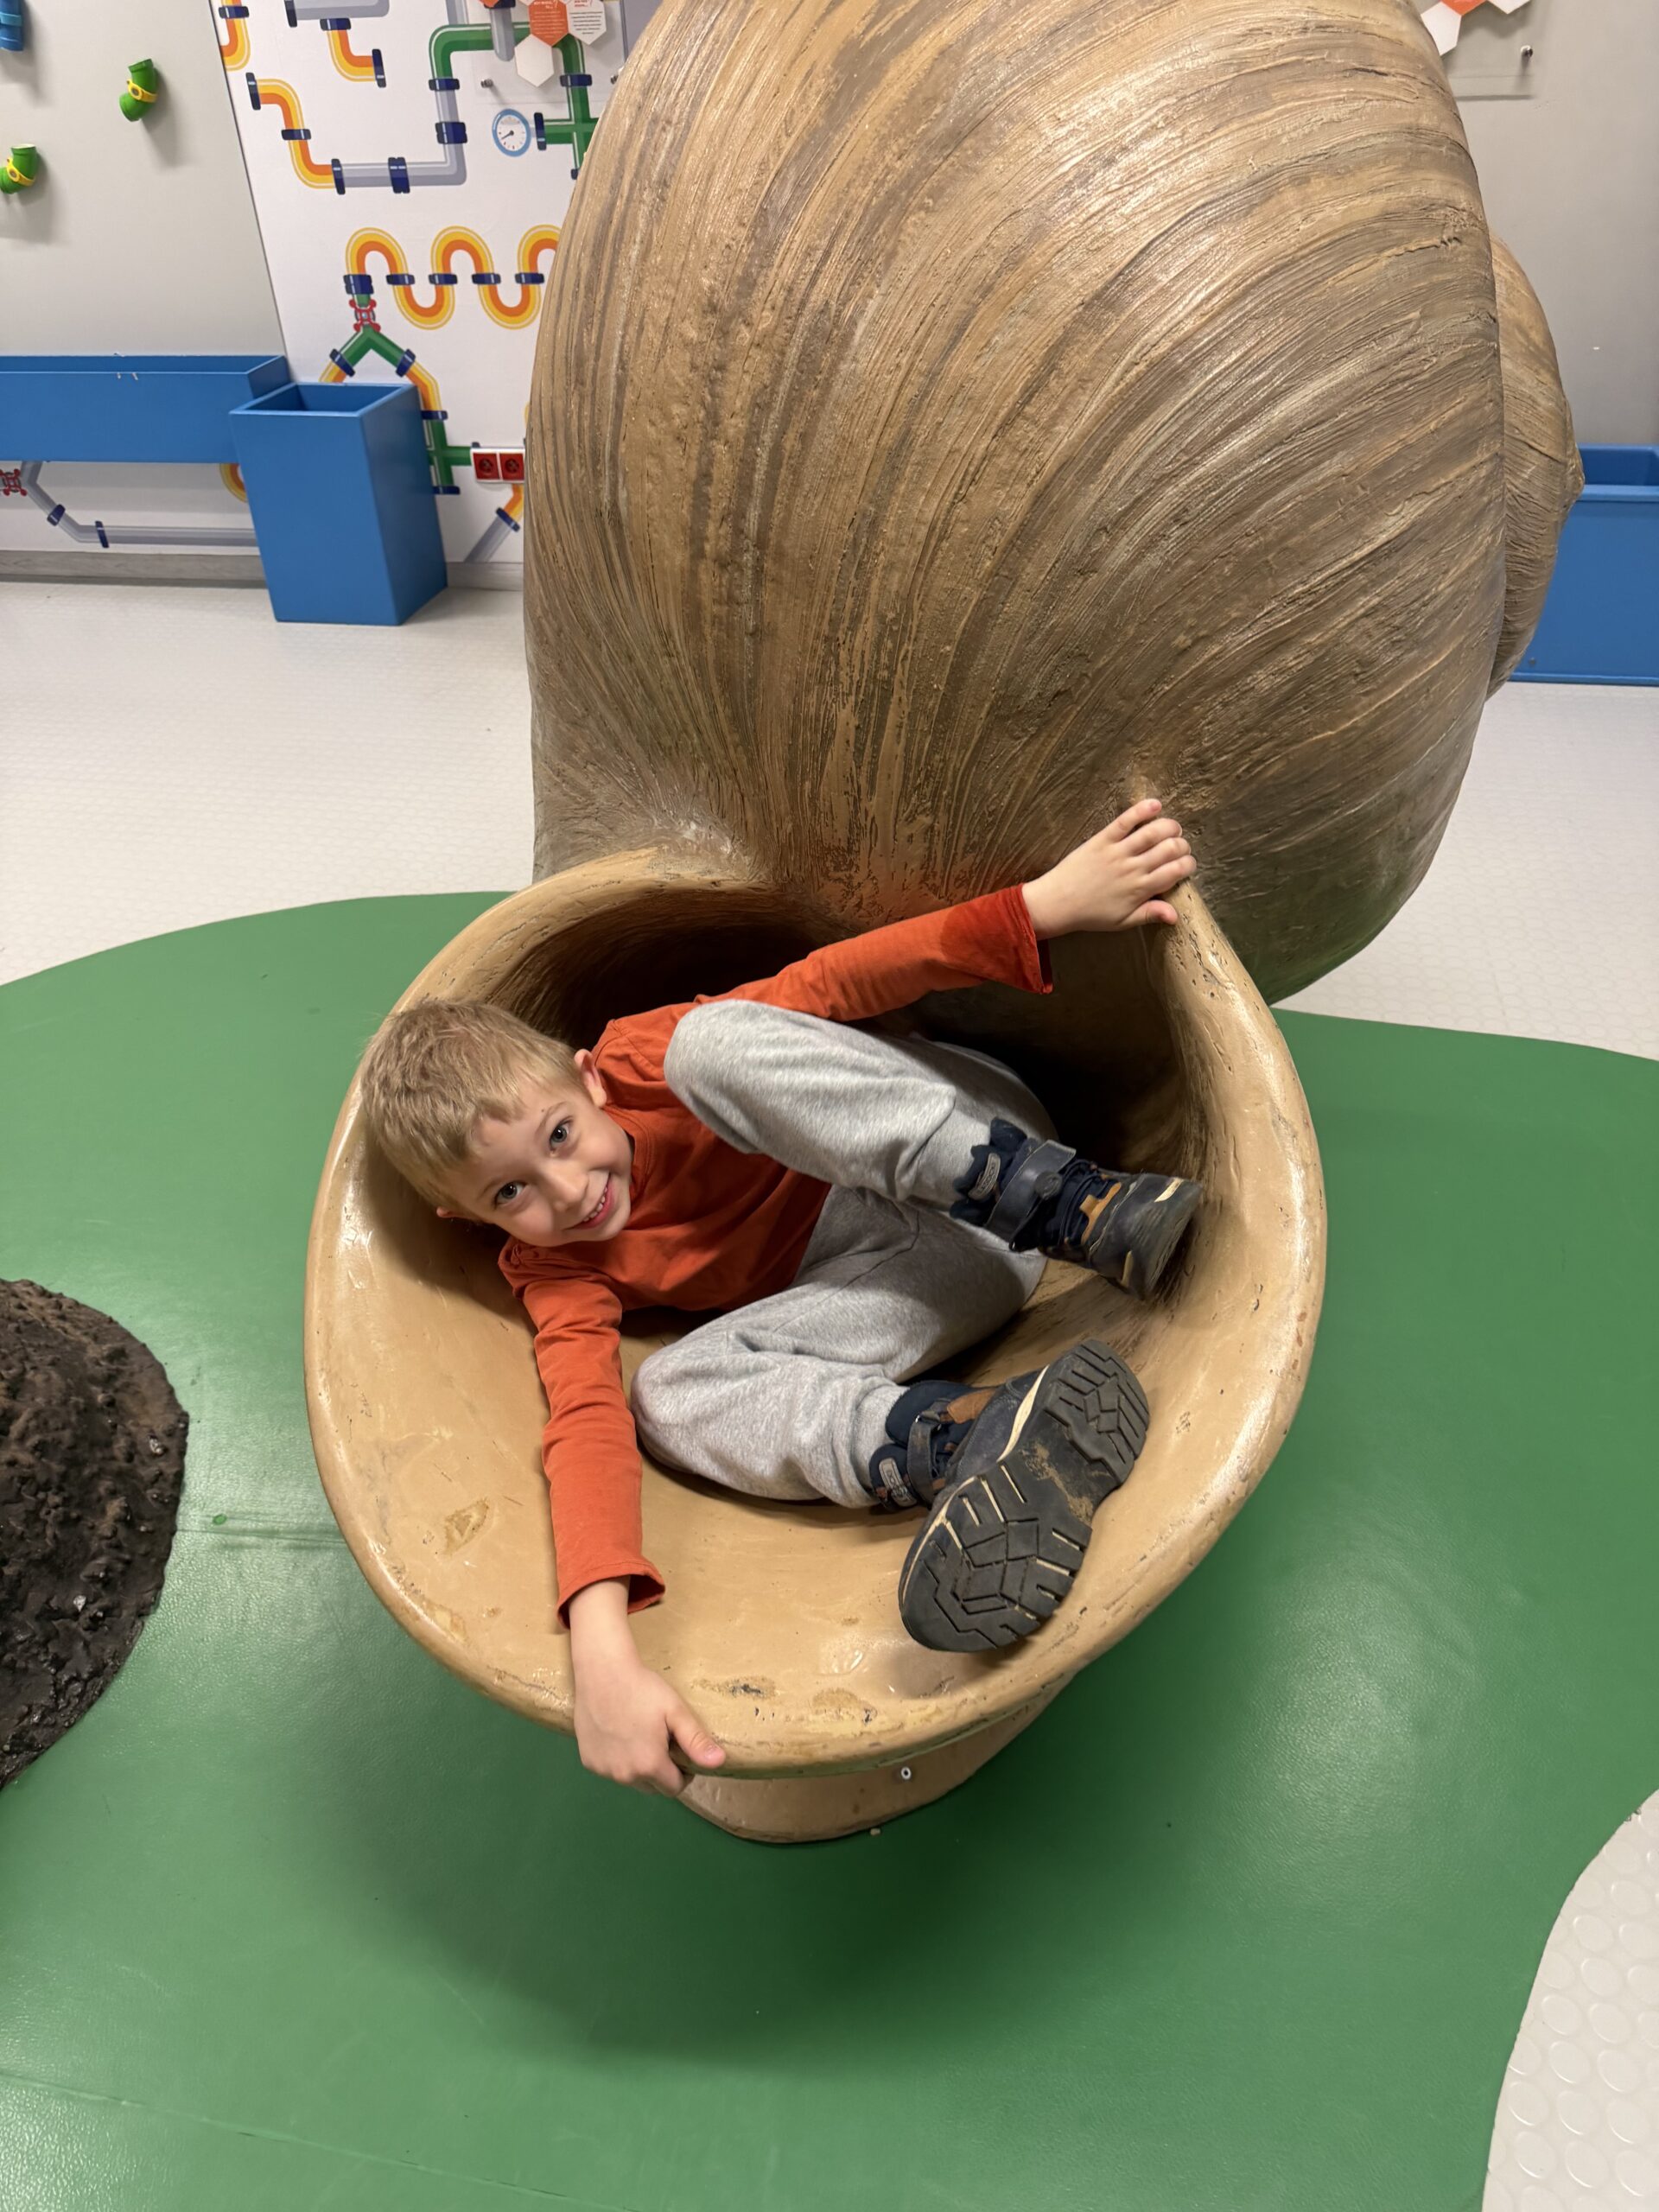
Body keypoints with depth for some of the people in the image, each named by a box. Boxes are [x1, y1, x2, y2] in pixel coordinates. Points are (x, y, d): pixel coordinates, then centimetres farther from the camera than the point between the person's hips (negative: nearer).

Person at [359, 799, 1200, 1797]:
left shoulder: (643, 1059, -11)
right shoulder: (558, 1276, -4)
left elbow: (832, 984, -21)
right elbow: (584, 1427, -20)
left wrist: (1047, 902, -35)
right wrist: (601, 1651, -39)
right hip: (899, 1273, 3)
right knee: (670, 1397, -19)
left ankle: (1077, 1204, -32)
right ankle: (987, 1437, -34)